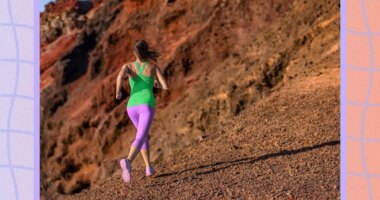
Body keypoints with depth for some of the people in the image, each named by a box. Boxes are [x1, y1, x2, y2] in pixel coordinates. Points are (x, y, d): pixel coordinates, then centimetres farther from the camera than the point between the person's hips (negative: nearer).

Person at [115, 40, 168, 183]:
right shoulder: (153, 66, 9)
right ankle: (128, 161, -48)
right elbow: (165, 86, 4)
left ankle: (148, 167, 31)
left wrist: (118, 92, 3)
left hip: (132, 106, 3)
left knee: (143, 134, 30)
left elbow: (120, 76, -14)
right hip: (147, 105, -3)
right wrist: (157, 84, 28)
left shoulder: (128, 66, 9)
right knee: (140, 138, -19)